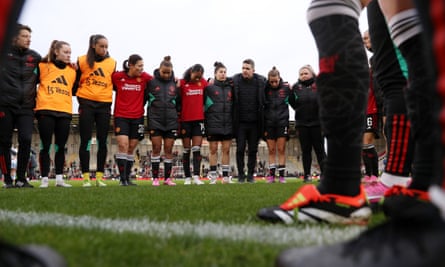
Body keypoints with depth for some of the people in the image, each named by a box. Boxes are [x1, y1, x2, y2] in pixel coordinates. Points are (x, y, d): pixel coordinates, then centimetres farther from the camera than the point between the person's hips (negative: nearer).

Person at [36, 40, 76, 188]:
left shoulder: (72, 70, 14)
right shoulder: (43, 66, 3)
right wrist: (33, 101, 4)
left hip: (65, 112, 3)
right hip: (45, 111, -3)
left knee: (60, 147, 6)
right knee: (45, 146, 0)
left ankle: (59, 178, 12)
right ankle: (44, 179, 5)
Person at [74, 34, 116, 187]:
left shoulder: (112, 62, 7)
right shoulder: (82, 61, 3)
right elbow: (75, 81, 10)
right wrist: (79, 96, 0)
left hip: (104, 105, 2)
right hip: (86, 104, -1)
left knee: (102, 142, 2)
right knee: (85, 141, -1)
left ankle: (99, 177, 8)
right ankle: (86, 177, 4)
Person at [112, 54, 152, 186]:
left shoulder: (145, 77, 0)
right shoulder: (117, 76, -4)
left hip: (137, 117, 2)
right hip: (121, 117, -2)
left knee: (131, 149, 7)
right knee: (123, 146, -13)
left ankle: (127, 178, 17)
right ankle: (122, 178, -8)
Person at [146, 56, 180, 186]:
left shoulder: (175, 83, 7)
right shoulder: (152, 82, 0)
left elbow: (178, 102, 16)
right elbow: (143, 98, 3)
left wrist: (176, 114, 9)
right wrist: (147, 113, 2)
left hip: (171, 121, 2)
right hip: (155, 120, -2)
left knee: (169, 149, 3)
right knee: (156, 148, -2)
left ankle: (168, 178, 11)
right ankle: (155, 178, 5)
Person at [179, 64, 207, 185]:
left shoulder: (203, 82, 5)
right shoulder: (182, 83, -4)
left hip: (199, 120, 2)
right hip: (185, 120, -2)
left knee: (197, 149, -2)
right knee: (186, 149, 5)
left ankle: (196, 176, -4)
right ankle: (187, 177, 10)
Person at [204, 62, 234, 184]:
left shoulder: (230, 87, 12)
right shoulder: (209, 87, 1)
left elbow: (234, 104, 19)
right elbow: (203, 104, 1)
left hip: (227, 124, 3)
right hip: (213, 123, -3)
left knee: (226, 150, 4)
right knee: (213, 149, 3)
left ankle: (226, 176, 9)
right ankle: (213, 175, 10)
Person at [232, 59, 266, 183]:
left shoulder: (261, 81, 0)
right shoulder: (235, 80, -2)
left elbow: (263, 101, 8)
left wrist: (262, 120, 5)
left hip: (254, 122, 1)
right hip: (240, 122, -1)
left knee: (253, 150, 8)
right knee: (240, 149, 3)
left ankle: (250, 175, 18)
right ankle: (241, 175, 13)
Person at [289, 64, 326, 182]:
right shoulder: (296, 87, 8)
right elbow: (294, 105, 5)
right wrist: (290, 93, -7)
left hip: (317, 122, -2)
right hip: (302, 123, 2)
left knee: (319, 149, 3)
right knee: (306, 150, 7)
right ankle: (307, 174, 13)